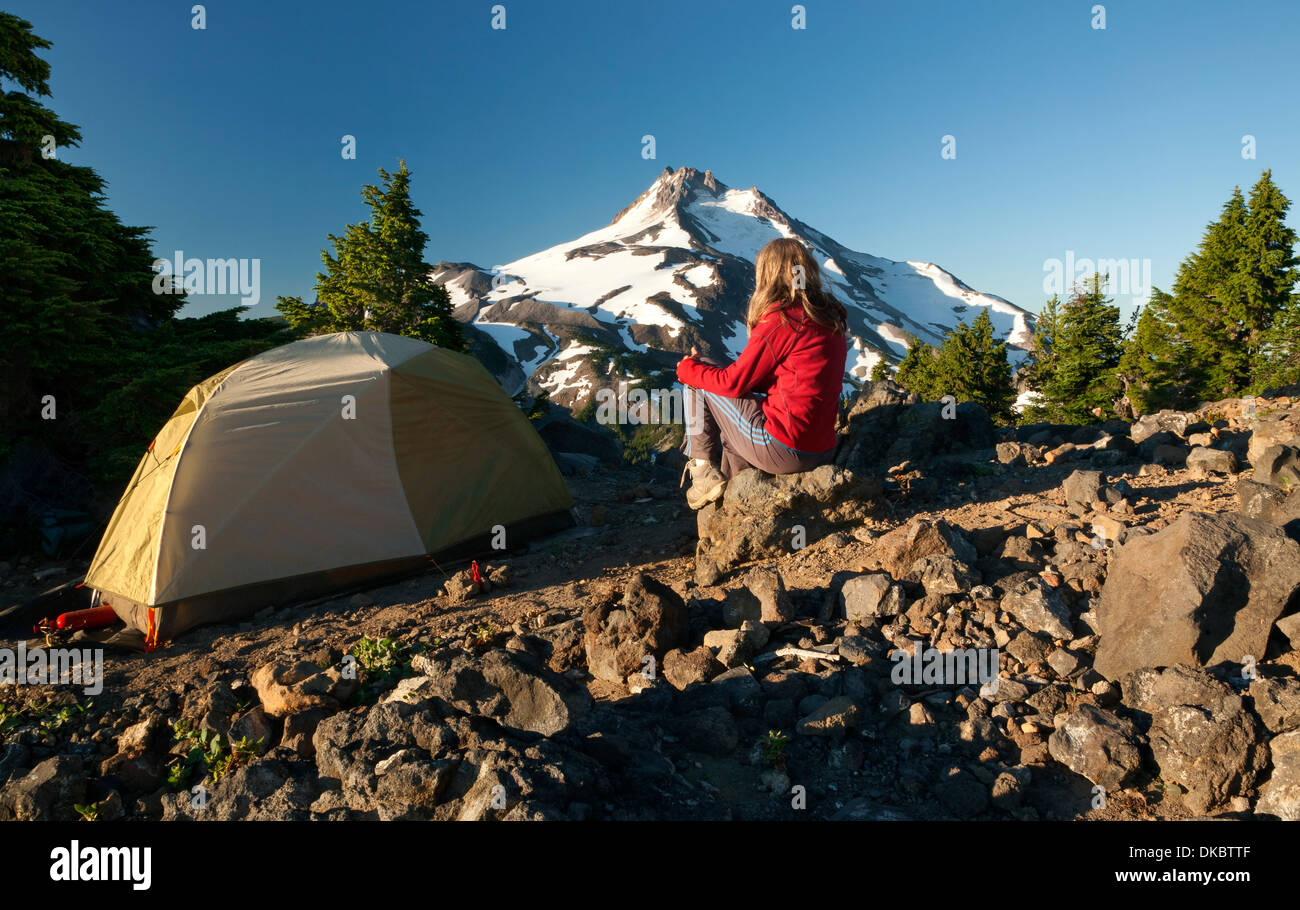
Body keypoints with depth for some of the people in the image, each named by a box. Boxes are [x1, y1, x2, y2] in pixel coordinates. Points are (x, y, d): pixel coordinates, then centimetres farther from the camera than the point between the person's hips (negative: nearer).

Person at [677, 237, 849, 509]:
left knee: (697, 378, 6)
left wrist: (688, 369, 10)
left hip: (782, 451, -8)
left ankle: (704, 472, 10)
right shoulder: (833, 318, 8)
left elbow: (734, 382, -8)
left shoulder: (780, 321, -15)